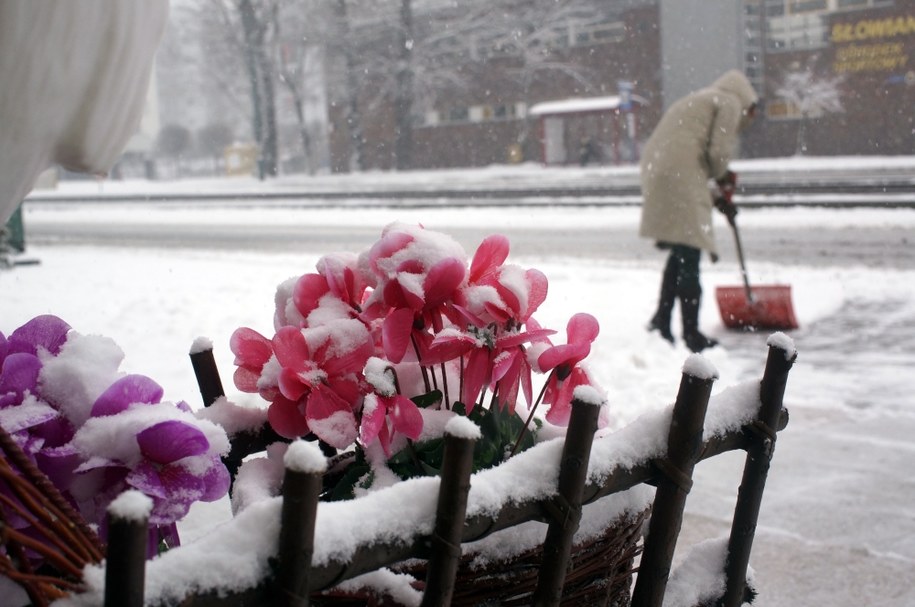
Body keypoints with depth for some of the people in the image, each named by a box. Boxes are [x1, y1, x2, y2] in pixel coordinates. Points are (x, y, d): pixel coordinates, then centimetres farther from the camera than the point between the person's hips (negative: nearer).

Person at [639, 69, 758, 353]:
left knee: (681, 252, 18)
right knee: (689, 253, -5)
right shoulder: (730, 102, 4)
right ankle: (691, 334, -1)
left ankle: (661, 320, 21)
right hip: (681, 176, -9)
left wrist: (717, 199, 27)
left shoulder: (700, 101, 31)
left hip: (657, 170, 9)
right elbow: (718, 152, -9)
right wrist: (724, 177, 12)